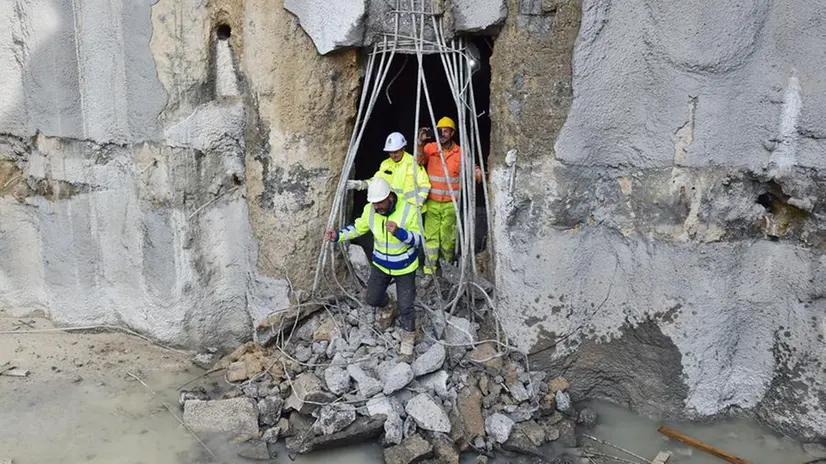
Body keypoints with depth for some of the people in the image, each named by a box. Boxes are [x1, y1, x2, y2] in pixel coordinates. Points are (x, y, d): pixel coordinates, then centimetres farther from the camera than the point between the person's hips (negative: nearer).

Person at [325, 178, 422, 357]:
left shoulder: (408, 210, -27)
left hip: (404, 266, -4)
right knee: (372, 299, 12)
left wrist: (399, 232, -43)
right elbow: (357, 228, 1)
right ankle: (385, 305, 50)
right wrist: (338, 236, -15)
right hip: (380, 264, 4)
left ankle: (408, 335, 28)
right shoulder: (369, 210, -15)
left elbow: (418, 239, -24)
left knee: (405, 305, 0)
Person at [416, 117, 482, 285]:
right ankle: (429, 272, 10)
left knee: (448, 238, 9)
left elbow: (474, 171, 6)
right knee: (431, 237, 2)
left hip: (450, 204, 0)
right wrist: (420, 144, -37)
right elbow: (419, 161, -20)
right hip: (432, 203, 0)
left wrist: (479, 174, -17)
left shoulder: (460, 153, -2)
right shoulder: (430, 148, -3)